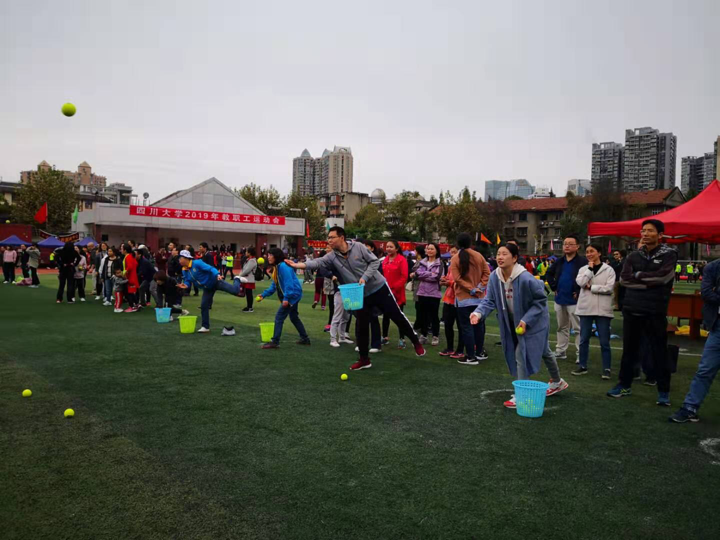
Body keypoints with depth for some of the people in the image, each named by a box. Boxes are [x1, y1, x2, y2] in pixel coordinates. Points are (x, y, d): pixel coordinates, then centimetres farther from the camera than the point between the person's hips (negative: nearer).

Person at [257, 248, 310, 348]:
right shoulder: (276, 267, 13)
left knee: (279, 317, -8)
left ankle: (275, 342, -4)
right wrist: (264, 295, 7)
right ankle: (305, 339, 30)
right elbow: (274, 285, 15)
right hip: (292, 296, 11)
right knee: (294, 317, 19)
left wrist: (286, 298, -29)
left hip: (293, 295, -11)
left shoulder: (283, 266, -19)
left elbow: (289, 283, -25)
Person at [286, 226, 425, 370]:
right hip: (361, 296, 3)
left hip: (379, 288, -2)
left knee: (397, 316, 4)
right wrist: (298, 265, -42)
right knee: (361, 327, 3)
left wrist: (365, 277, -22)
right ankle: (364, 359, 18)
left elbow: (374, 261, -10)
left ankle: (416, 342, 24)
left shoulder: (358, 247, -14)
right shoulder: (332, 257, -9)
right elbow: (317, 262, -25)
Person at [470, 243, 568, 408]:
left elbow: (541, 300, -20)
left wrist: (526, 320, -27)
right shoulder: (494, 277, -16)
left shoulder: (526, 278, -32)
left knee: (521, 355, -12)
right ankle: (557, 382, 46)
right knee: (542, 351, 24)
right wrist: (479, 313, -33)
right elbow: (490, 300, -13)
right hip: (512, 323, 7)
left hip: (533, 323, -7)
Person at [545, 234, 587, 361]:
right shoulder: (559, 261, 10)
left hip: (574, 300, -6)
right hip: (560, 299, 7)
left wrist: (579, 292, -16)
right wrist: (554, 287, 11)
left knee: (578, 328, -2)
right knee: (562, 327, 15)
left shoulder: (582, 261, -10)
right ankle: (561, 351, 24)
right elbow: (549, 274, 22)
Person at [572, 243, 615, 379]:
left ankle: (606, 369, 9)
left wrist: (590, 287, -10)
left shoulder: (608, 270, 1)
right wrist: (590, 268, -7)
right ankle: (583, 366, 18)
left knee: (604, 341, 2)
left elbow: (609, 288, -11)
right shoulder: (584, 269, 8)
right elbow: (581, 282, -11)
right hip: (586, 309, 3)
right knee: (583, 339, 8)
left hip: (602, 310, -2)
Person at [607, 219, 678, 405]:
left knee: (659, 351, 3)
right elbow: (624, 279, -4)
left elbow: (662, 276, -17)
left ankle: (663, 391, 14)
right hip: (631, 309, 4)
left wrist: (638, 275, -6)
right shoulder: (633, 256, 9)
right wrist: (648, 283, -12)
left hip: (655, 312, -4)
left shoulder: (669, 254, 0)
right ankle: (625, 384, 24)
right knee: (629, 349, 12)